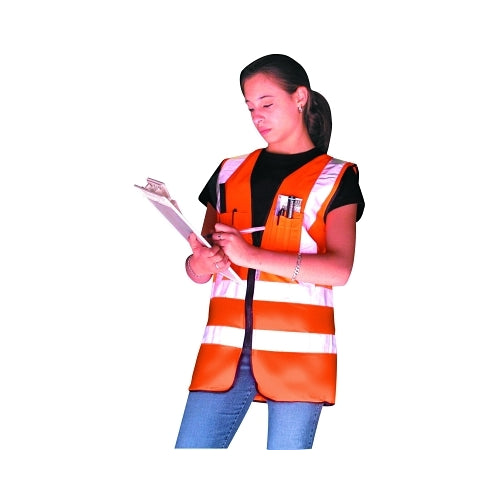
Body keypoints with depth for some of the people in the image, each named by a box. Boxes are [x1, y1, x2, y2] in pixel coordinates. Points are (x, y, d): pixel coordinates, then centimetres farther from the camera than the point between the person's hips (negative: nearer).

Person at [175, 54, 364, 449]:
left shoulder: (335, 178, 6)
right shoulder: (230, 173, 17)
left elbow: (339, 268, -9)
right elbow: (199, 266, 18)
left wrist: (252, 256, -16)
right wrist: (199, 265, -8)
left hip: (297, 351, -3)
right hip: (226, 348, 3)